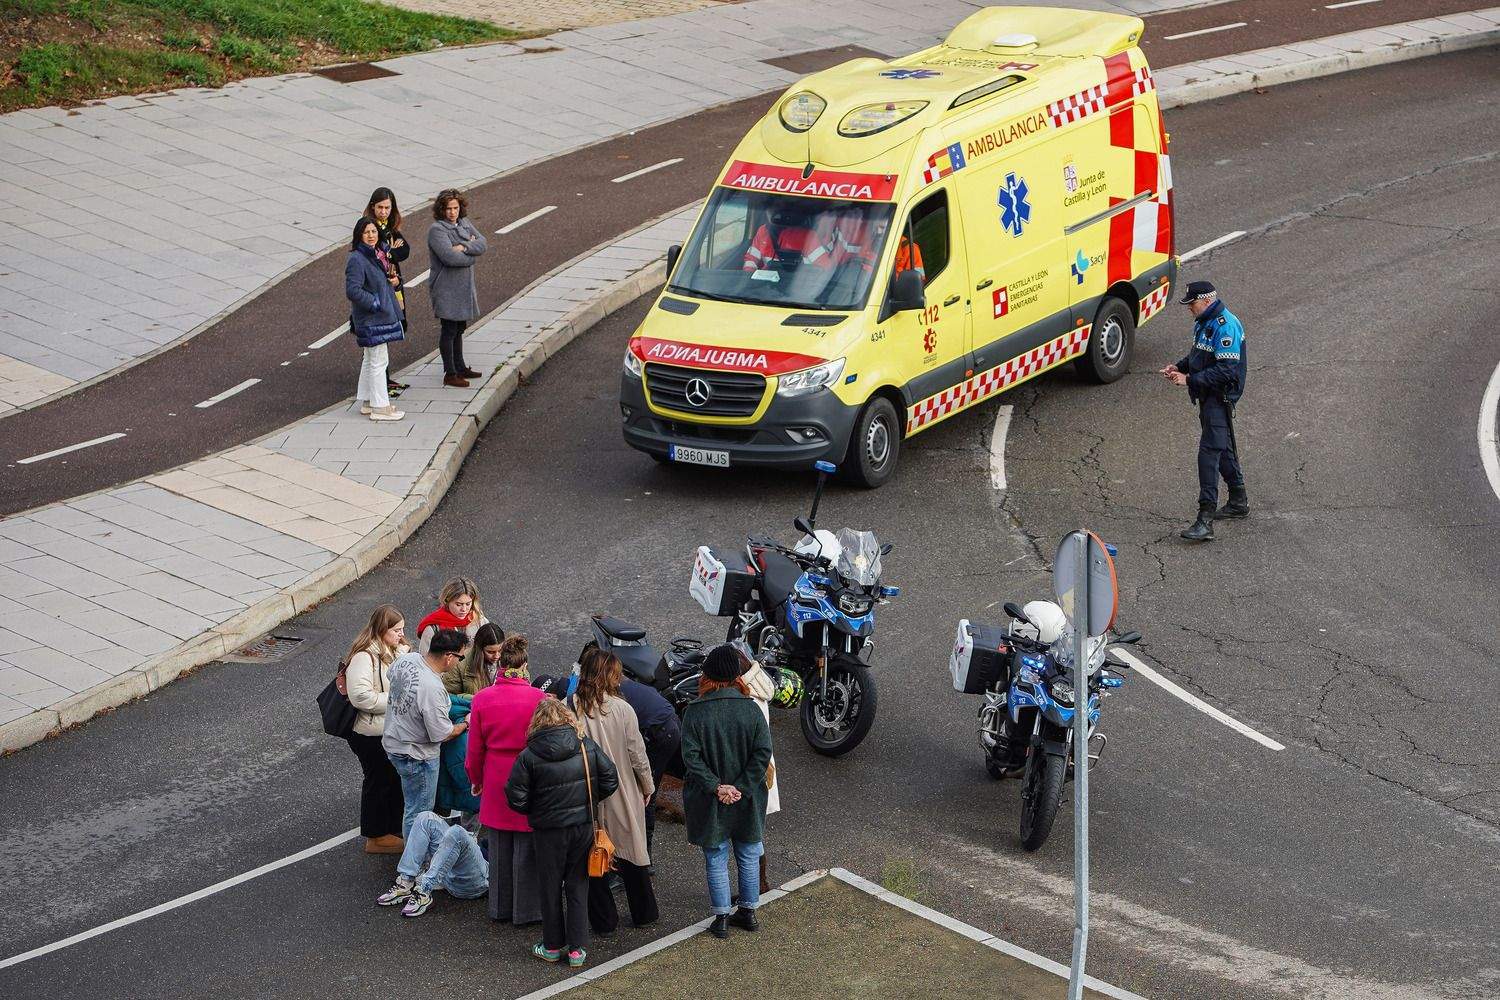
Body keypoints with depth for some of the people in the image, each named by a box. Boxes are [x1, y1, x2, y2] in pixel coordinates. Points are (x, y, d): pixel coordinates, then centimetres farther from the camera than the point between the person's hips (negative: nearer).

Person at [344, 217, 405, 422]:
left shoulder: (375, 255, 10)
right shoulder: (356, 259, -19)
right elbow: (353, 290, -26)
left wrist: (392, 280, 5)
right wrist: (376, 303, -20)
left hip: (381, 316, 10)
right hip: (370, 320, -10)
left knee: (371, 360, 17)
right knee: (378, 361, -6)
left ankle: (366, 402, 27)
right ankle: (380, 407, 0)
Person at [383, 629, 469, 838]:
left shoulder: (406, 659, -9)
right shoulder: (433, 689, -34)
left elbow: (391, 676, 17)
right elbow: (443, 735, -24)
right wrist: (466, 724, -5)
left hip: (393, 741, 9)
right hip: (417, 756, -9)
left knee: (414, 806, 26)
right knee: (418, 813, 6)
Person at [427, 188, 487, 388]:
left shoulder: (464, 224, 9)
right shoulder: (437, 230, -15)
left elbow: (483, 244, -3)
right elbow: (450, 257, -26)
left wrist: (463, 247, -19)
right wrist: (471, 252, -11)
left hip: (463, 287, 8)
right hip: (446, 288, -8)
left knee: (459, 328, 18)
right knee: (449, 330, -2)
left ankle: (460, 367, 30)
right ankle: (450, 374, 4)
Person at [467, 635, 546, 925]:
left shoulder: (482, 699, -6)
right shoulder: (538, 699, -14)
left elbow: (475, 749, 2)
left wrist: (476, 780, 17)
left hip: (496, 783, 3)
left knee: (499, 849, 15)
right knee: (526, 847, 7)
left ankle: (500, 908, 26)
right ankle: (526, 910, 15)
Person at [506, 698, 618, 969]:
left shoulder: (529, 756, -13)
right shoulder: (588, 747, -6)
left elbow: (516, 798, -12)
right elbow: (610, 781, -1)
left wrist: (535, 811, 7)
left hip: (548, 830, -2)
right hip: (583, 826, 2)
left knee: (550, 888, 13)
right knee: (578, 886, 12)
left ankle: (552, 946, 23)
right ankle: (577, 948, 11)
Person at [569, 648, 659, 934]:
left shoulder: (570, 708, -13)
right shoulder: (622, 709, -14)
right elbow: (637, 754, -8)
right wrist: (647, 787, 8)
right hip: (622, 793, 0)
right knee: (632, 850, 17)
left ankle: (604, 920, 19)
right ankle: (644, 913, 29)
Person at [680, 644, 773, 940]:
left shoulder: (694, 711, -13)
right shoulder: (751, 708, -9)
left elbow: (691, 756, -18)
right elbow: (763, 753, -13)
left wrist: (716, 786, -15)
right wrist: (741, 787, -12)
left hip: (709, 803, -2)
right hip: (747, 803, 2)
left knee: (716, 859, 11)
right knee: (748, 855, 19)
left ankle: (722, 918, 15)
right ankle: (748, 912, 28)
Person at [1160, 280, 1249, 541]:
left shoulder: (1225, 326, -21)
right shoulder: (1203, 322, 12)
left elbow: (1225, 370, -25)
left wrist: (1190, 380, -25)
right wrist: (1179, 367, 7)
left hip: (1221, 397, -11)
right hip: (1208, 396, 11)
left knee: (1209, 452, -16)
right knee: (1223, 447, 21)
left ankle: (1205, 520, -20)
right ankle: (1239, 502, 36)